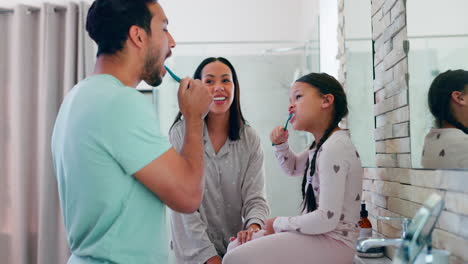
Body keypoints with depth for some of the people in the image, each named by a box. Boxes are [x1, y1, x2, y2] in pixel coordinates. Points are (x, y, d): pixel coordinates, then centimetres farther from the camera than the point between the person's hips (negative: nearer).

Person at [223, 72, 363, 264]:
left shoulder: (334, 147, -22)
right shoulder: (322, 144, 8)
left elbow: (327, 218, -24)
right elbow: (293, 168, 28)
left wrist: (279, 224, -10)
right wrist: (280, 144, 7)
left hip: (333, 242, -9)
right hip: (318, 234, 9)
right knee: (237, 247, 10)